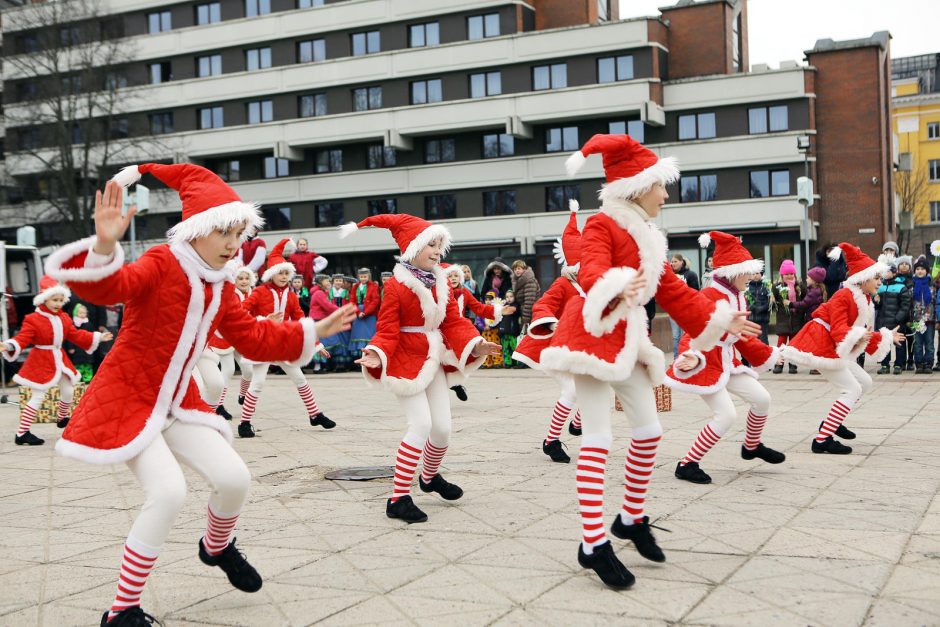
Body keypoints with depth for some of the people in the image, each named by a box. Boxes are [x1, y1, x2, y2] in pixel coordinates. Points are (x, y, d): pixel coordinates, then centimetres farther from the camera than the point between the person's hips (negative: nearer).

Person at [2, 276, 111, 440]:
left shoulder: (64, 318, 7)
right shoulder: (33, 320, -16)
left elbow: (76, 335, 15)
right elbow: (22, 339, -23)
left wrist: (97, 338, 14)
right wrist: (9, 346, -43)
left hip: (59, 359, 8)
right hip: (41, 362, -8)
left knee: (68, 391, 18)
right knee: (38, 396, -9)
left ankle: (62, 419, 45)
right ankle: (22, 433, -5)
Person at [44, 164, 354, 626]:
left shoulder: (221, 286, 6)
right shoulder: (161, 264, -18)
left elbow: (253, 339, 12)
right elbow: (106, 288, -37)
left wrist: (312, 332, 10)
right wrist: (105, 247, -58)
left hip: (178, 402, 8)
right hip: (126, 397, -7)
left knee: (234, 478, 0)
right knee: (168, 492, -22)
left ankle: (217, 548, 36)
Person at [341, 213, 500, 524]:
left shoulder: (441, 282, 5)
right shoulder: (396, 285, -16)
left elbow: (453, 321, 4)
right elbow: (387, 330, -16)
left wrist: (475, 345, -10)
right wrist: (377, 355, -34)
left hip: (434, 361, 7)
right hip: (406, 362, -7)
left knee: (442, 427, 9)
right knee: (421, 425, -16)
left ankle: (430, 476, 40)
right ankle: (398, 498, -7)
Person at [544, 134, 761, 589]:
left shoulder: (647, 238, 17)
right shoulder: (601, 226, -10)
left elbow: (673, 291, 21)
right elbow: (591, 270, -30)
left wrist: (719, 320, 20)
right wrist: (617, 288, -52)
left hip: (627, 339, 9)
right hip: (594, 335, -9)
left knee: (649, 431, 12)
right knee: (598, 437, -10)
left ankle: (632, 518, 30)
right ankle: (593, 544, -7)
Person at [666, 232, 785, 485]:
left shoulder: (739, 298, 9)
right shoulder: (709, 296, -22)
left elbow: (743, 338, 20)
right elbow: (694, 334, -29)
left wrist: (772, 355, 25)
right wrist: (693, 358, -49)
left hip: (727, 362, 9)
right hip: (706, 363, -9)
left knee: (762, 398, 8)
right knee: (726, 415, -17)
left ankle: (752, 446, 36)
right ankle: (687, 465, -4)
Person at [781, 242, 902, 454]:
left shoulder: (864, 300, 15)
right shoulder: (844, 296, -17)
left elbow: (864, 334, 22)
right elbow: (838, 329, -27)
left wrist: (887, 337, 29)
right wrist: (858, 337, -42)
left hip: (834, 350, 11)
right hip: (821, 346, -11)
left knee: (865, 382, 17)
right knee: (852, 389, -14)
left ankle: (832, 422, 23)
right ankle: (822, 440, -18)